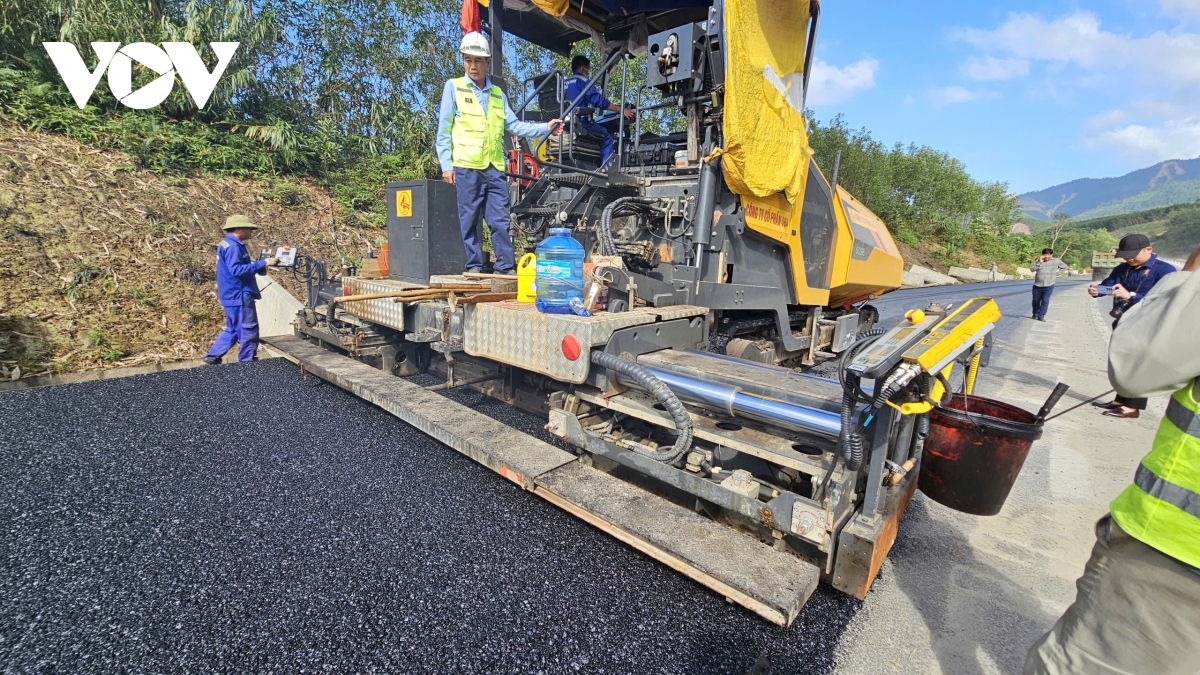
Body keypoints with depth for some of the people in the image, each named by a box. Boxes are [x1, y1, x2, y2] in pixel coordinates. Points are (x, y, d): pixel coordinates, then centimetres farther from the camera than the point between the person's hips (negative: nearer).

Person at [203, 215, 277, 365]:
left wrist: (259, 264, 3)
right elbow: (237, 270, -28)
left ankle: (212, 357, 25)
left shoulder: (228, 244, 15)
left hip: (234, 295, 10)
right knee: (248, 331, -2)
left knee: (233, 330, 20)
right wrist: (262, 263, -27)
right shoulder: (232, 247, -17)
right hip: (239, 296, -10)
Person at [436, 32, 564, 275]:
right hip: (466, 167, -3)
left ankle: (506, 267, 6)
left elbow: (513, 125, 12)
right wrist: (446, 164, -4)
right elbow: (444, 129, 4)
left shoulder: (498, 94, 20)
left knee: (501, 220, 1)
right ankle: (474, 266, 8)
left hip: (495, 168, 3)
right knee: (469, 220, 0)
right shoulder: (453, 87, 8)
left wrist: (545, 128, 2)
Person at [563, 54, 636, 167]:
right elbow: (599, 101, -11)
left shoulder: (565, 82, 21)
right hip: (580, 122, -8)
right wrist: (622, 110, -8)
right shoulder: (582, 80, -2)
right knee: (606, 137, 4)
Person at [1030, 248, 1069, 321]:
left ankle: (1041, 316, -5)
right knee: (1036, 300, 13)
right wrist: (1039, 262, -20)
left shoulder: (1056, 261, 2)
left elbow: (1065, 266, 16)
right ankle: (1035, 314, 31)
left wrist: (1057, 274, 7)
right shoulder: (1038, 261, -1)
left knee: (1045, 301, -10)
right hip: (1037, 285, 1)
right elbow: (1032, 269, -15)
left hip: (1049, 286, -1)